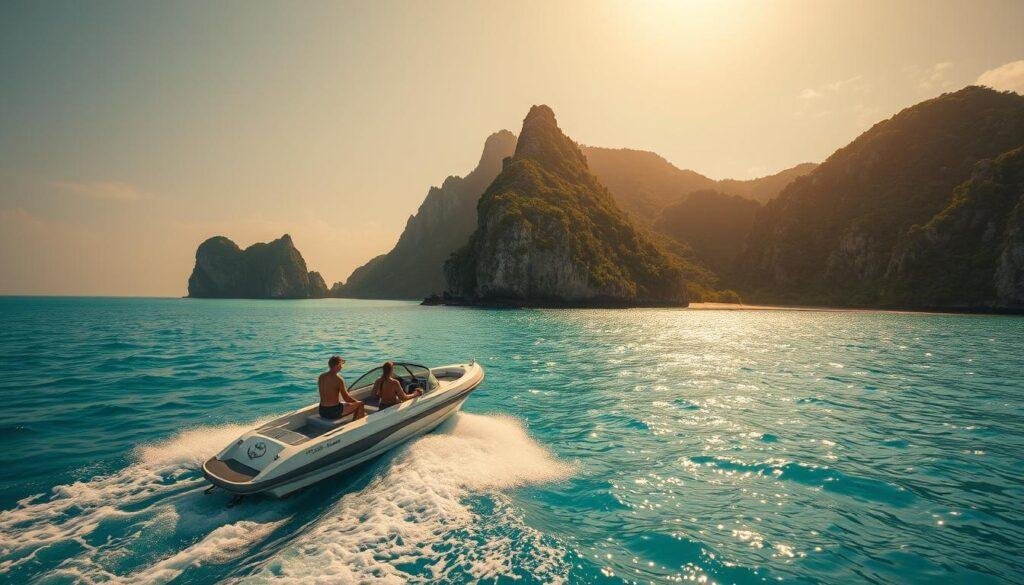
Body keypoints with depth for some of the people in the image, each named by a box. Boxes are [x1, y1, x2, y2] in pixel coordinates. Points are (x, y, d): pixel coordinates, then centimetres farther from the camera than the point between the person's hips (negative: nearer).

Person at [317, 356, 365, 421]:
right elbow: (346, 399, -12)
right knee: (360, 405, 8)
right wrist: (358, 402, 7)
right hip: (333, 412, -8)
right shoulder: (338, 379, -18)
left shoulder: (321, 377, 3)